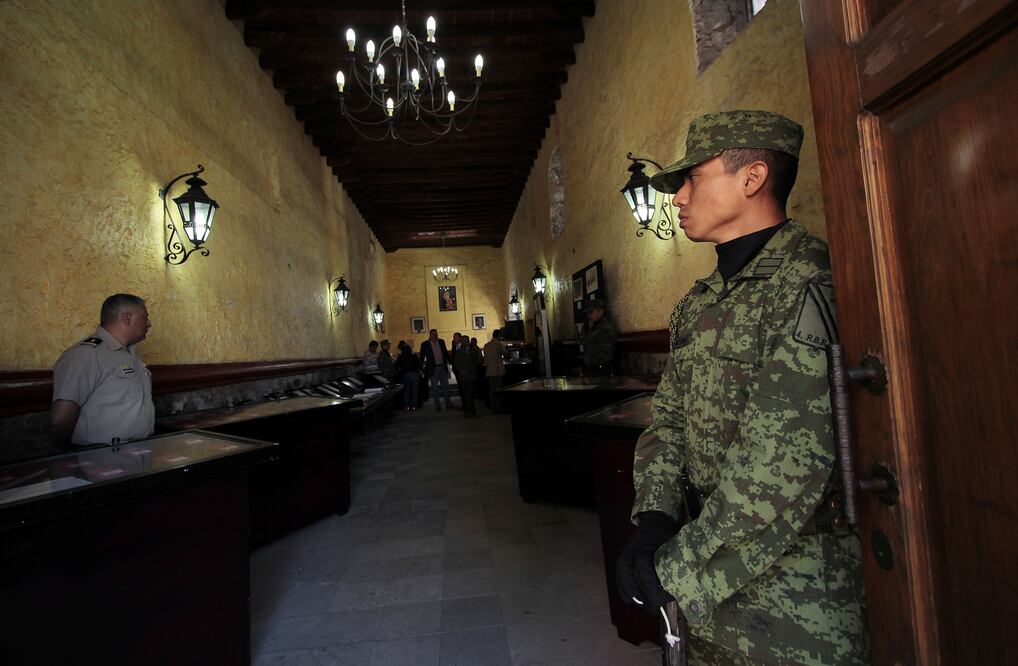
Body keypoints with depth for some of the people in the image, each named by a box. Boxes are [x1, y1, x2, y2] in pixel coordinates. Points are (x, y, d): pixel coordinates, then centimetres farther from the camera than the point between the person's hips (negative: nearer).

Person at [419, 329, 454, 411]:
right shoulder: (425, 344, -4)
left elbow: (446, 353, 14)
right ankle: (438, 406, 8)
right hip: (433, 369, -4)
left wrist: (451, 362, 10)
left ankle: (448, 404, 18)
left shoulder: (441, 342, 6)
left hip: (443, 367, 4)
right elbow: (422, 357, -2)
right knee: (435, 388, 1)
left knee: (446, 386, 9)